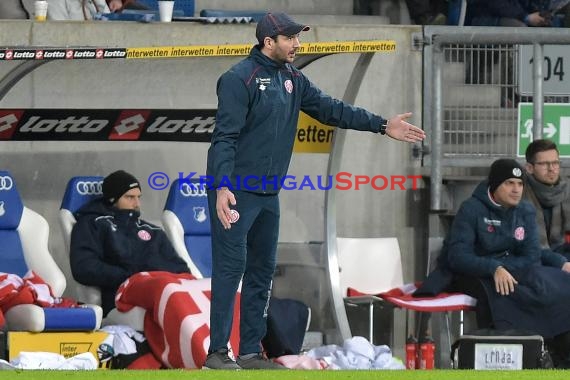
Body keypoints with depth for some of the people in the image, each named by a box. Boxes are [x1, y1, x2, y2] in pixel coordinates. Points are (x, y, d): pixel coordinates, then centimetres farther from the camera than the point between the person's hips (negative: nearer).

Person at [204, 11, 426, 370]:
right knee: (231, 267, -9)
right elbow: (225, 136, -19)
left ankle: (251, 352, 16)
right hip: (234, 192, -9)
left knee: (262, 272, 10)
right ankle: (218, 352, -6)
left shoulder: (292, 79, 12)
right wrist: (222, 187, -29)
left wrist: (382, 125, 9)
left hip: (268, 193, 9)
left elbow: (330, 109, 15)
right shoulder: (240, 79, -14)